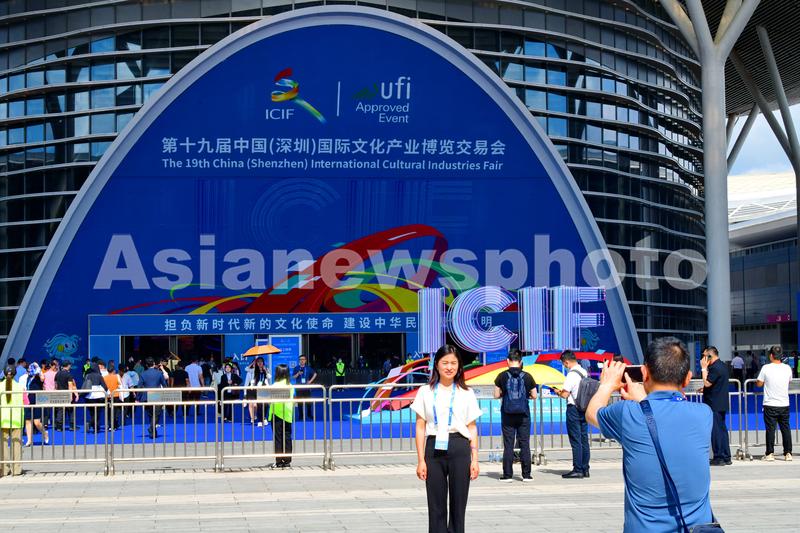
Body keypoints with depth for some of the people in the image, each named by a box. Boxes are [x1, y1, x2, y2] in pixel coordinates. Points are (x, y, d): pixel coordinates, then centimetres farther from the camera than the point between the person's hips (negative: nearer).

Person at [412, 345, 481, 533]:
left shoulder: (467, 393, 8)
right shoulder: (425, 392, 7)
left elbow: (472, 428, 8)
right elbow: (420, 427, 6)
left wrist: (475, 459, 1)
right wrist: (421, 460, 0)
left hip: (459, 449, 0)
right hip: (434, 449, 0)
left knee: (458, 504, 2)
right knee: (436, 505, 2)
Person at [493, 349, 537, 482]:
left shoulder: (502, 376, -5)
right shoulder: (527, 376, -3)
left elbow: (496, 395, -2)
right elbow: (534, 396, 1)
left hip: (507, 415, 0)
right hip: (523, 415, 0)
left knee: (508, 445, 4)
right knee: (525, 444, 6)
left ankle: (507, 474, 4)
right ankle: (526, 474, 7)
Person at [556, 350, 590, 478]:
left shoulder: (571, 374, -16)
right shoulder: (584, 372, 8)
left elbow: (565, 394, -18)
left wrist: (558, 392, 4)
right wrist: (563, 391, 16)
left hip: (574, 409, -8)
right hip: (584, 408, 8)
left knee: (575, 441, -4)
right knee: (584, 440, 10)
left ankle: (577, 470, -3)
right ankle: (585, 469, 14)